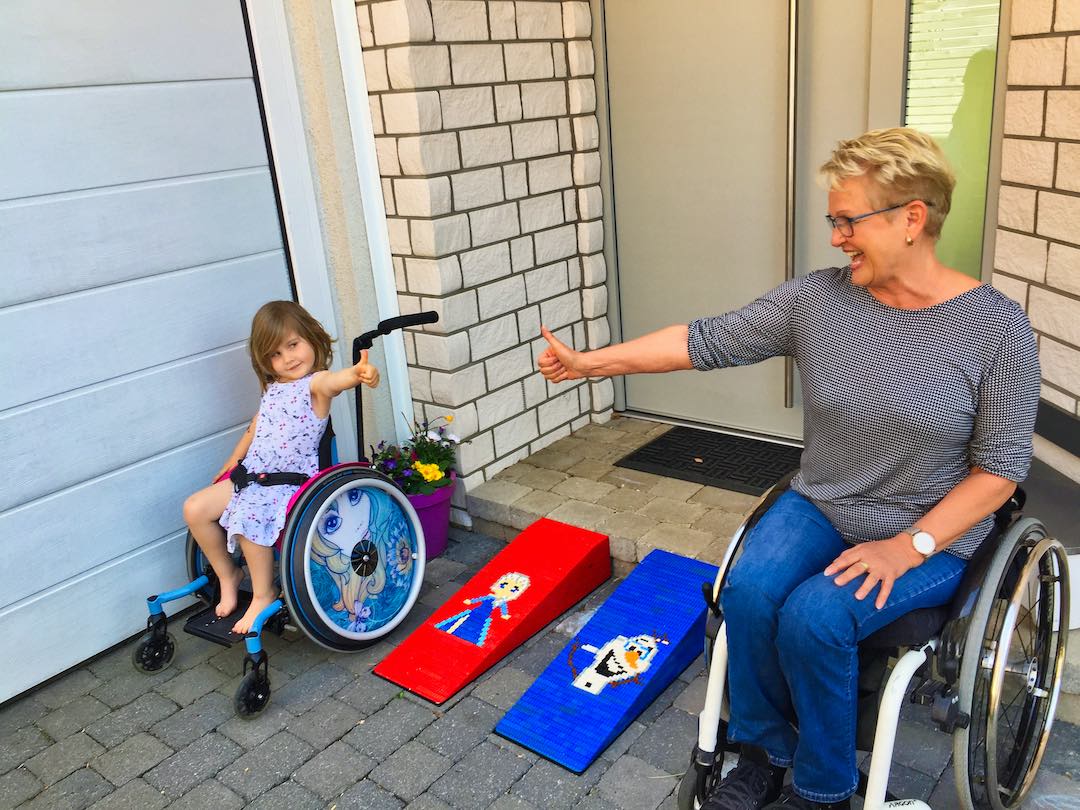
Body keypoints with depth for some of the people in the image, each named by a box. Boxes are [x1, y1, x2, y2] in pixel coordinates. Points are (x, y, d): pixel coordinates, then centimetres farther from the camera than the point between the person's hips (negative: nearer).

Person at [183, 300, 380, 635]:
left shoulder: (315, 383, -11)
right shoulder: (273, 388, 13)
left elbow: (332, 381, -36)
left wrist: (358, 372, -59)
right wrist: (231, 463, 30)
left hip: (291, 479, -8)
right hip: (252, 475, 8)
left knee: (249, 519, -31)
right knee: (195, 509, 0)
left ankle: (264, 593, -8)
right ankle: (228, 575, 18)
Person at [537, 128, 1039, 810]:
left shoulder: (996, 325, -12)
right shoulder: (817, 298, -5)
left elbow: (1000, 467, -9)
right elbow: (707, 341, -5)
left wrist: (908, 547, -18)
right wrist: (589, 362, -8)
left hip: (932, 534, -3)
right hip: (818, 509, 3)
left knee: (812, 617, -27)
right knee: (750, 590, -24)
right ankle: (765, 754, 3)